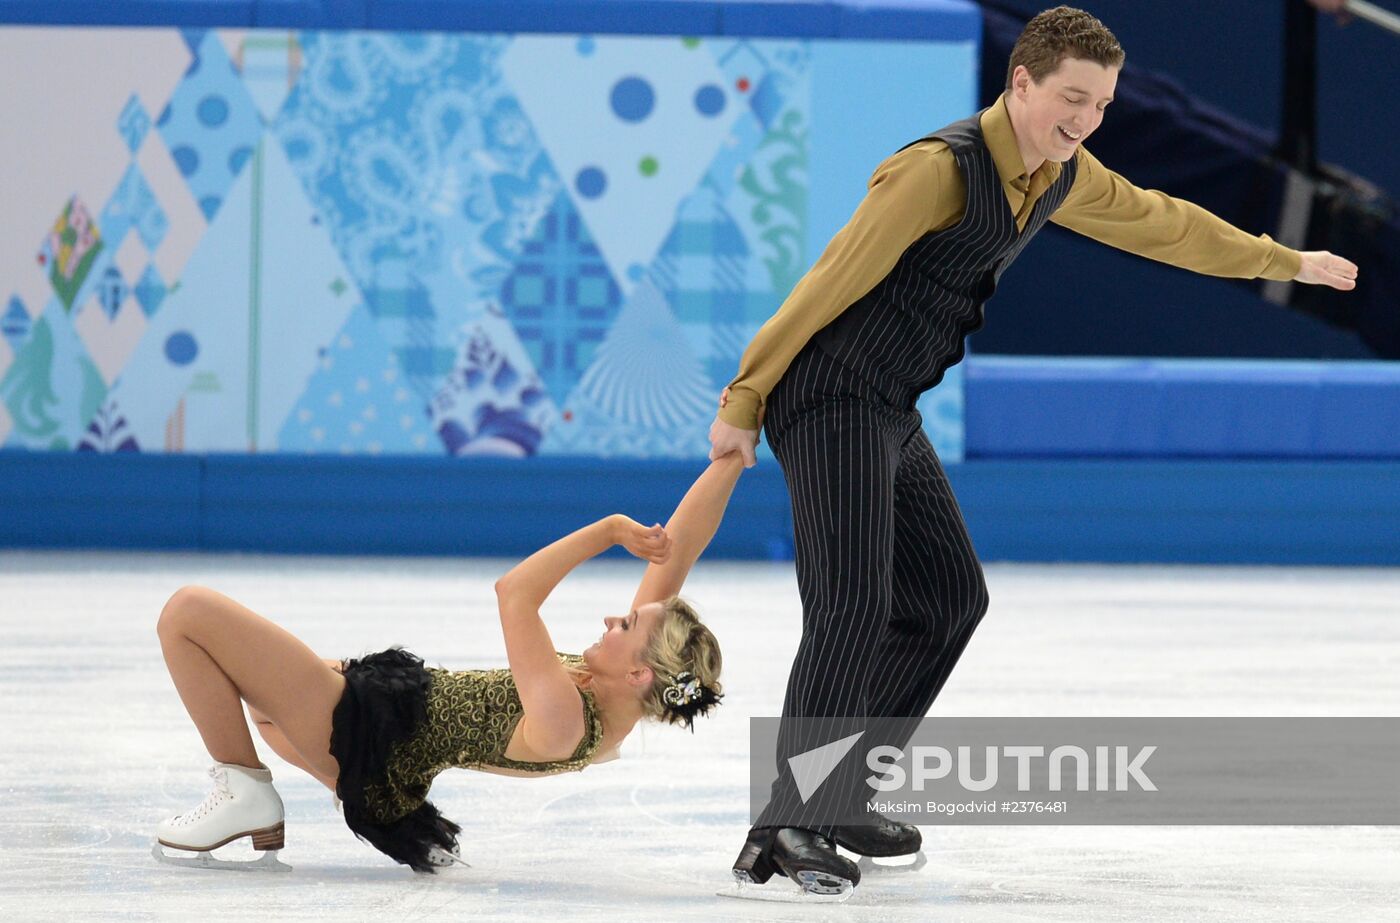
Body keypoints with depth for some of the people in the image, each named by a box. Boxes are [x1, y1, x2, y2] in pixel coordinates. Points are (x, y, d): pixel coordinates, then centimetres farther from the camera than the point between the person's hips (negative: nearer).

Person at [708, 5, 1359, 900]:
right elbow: (831, 283, -18)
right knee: (854, 606, -19)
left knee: (949, 597, 13)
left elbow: (1162, 222, 25)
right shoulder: (940, 170, -20)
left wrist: (1288, 261, 36)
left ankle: (834, 797, 20)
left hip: (893, 415, 10)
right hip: (831, 400, -10)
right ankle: (785, 831, -18)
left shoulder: (1063, 178, 8)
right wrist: (743, 403, -15)